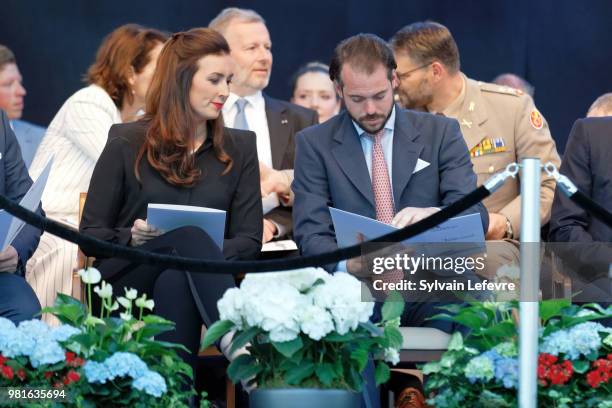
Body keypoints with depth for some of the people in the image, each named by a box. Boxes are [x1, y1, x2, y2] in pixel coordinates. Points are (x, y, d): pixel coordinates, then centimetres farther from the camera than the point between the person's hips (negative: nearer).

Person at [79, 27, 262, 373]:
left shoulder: (239, 148, 16)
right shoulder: (127, 143, 8)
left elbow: (249, 240, 8)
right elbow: (91, 235, 8)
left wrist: (204, 260, -13)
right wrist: (131, 238, -15)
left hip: (197, 280, 2)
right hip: (126, 281, -2)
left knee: (175, 282, -38)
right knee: (190, 236, -37)